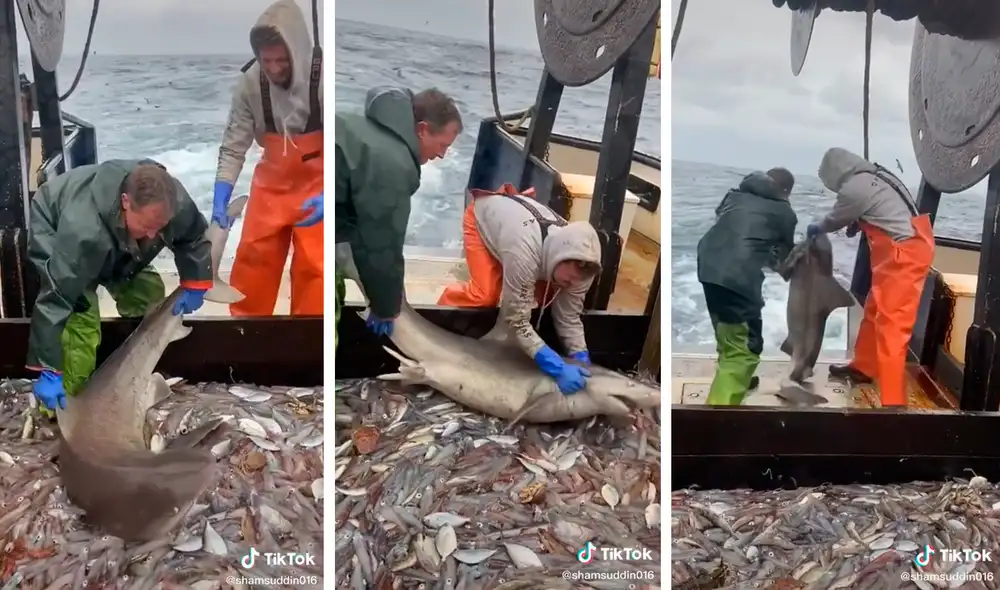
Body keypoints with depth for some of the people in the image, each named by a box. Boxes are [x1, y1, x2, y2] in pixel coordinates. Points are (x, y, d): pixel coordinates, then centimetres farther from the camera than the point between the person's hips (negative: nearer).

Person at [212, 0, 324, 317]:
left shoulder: (322, 77, -27)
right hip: (272, 181, 3)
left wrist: (327, 198, -33)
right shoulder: (250, 81, -18)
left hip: (317, 185, -3)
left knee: (313, 265, -1)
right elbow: (233, 146, -10)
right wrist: (220, 202, -19)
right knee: (252, 256, 11)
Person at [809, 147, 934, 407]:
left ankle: (892, 400, -10)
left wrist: (816, 228, 22)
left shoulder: (854, 188, -15)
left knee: (890, 324, -10)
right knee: (874, 312, 21)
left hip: (904, 254, -10)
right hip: (905, 250, 10)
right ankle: (863, 368, 36)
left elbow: (836, 219, 3)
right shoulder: (874, 176, 12)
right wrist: (857, 223, 13)